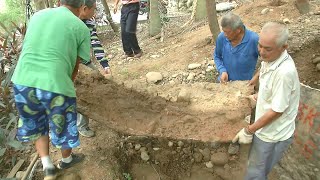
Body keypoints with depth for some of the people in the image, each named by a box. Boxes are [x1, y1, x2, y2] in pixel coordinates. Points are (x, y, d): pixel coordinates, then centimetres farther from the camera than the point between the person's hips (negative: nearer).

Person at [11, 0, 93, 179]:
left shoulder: (37, 15, 14)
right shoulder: (81, 27, 2)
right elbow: (76, 65, 7)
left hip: (23, 81, 4)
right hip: (55, 84, -4)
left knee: (35, 124, 27)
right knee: (64, 127, 21)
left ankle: (47, 165, 29)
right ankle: (66, 159, 44)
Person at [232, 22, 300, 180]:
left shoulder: (284, 72, -33)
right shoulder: (270, 58, -6)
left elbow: (276, 111, -26)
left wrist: (248, 131, -19)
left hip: (272, 135, -8)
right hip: (266, 128, 8)